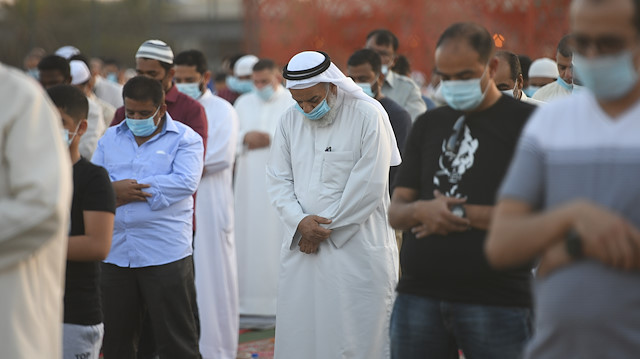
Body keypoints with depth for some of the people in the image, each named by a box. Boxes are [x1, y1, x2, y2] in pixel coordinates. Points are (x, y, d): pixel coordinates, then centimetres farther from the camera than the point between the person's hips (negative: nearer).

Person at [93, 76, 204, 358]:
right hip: (116, 255, 5)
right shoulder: (110, 138, 15)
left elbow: (185, 182, -15)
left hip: (165, 254, -4)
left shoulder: (185, 139, 1)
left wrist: (129, 189, -13)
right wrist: (115, 189, -15)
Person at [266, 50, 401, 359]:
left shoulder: (368, 115, -8)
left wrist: (323, 229, -9)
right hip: (301, 248, 5)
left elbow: (368, 188, -11)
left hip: (356, 249, -5)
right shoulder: (291, 119, 9)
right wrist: (300, 221, -10)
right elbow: (278, 180, 8)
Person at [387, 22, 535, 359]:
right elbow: (395, 211, 14)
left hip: (496, 302, -4)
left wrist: (462, 214, -9)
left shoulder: (526, 122, 0)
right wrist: (421, 210, -10)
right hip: (418, 296, 5)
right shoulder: (428, 125, 18)